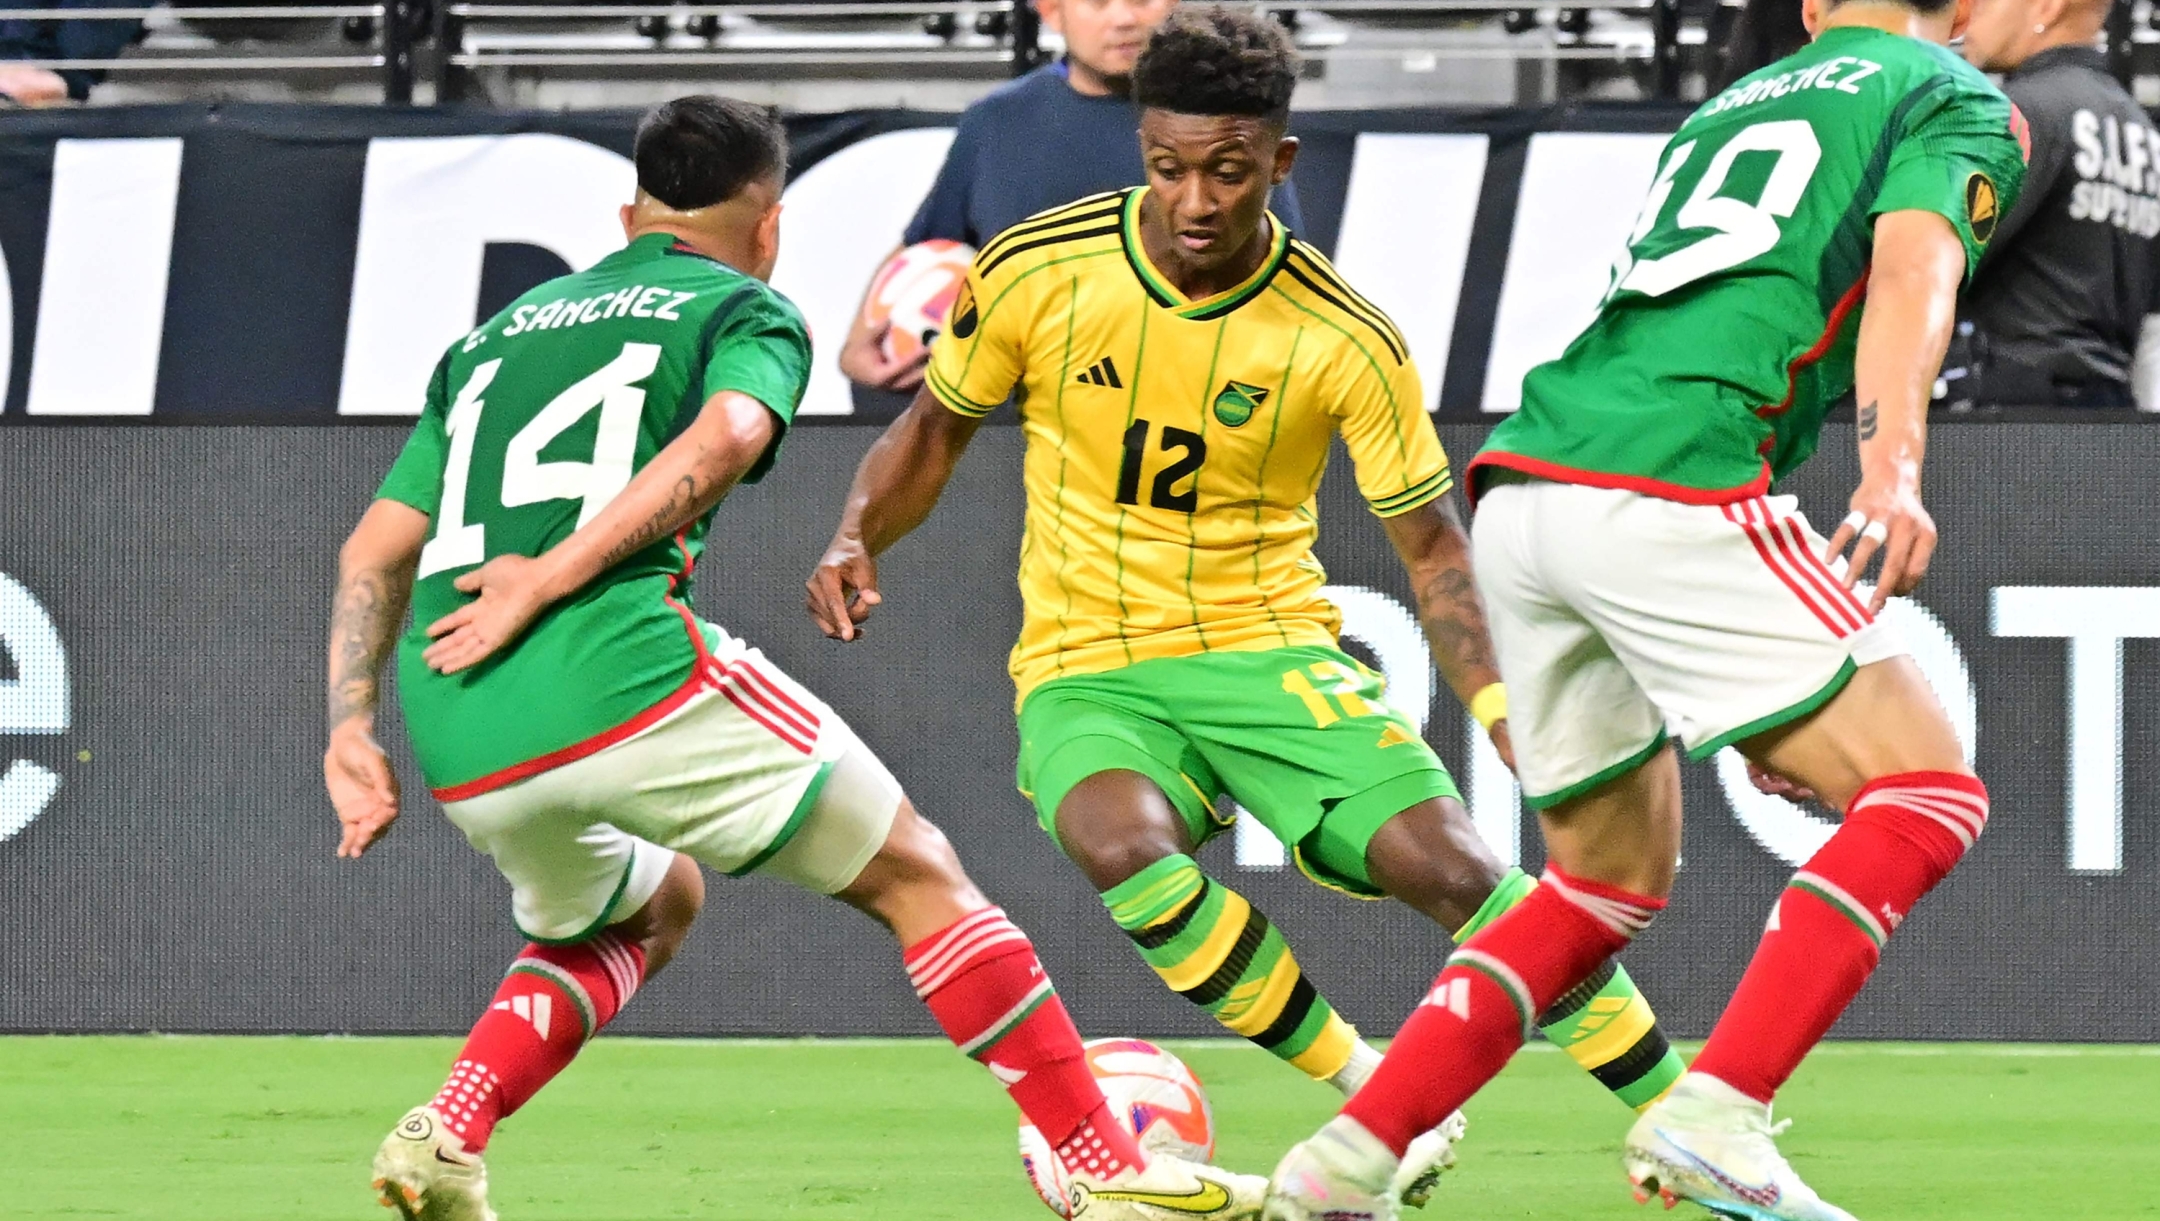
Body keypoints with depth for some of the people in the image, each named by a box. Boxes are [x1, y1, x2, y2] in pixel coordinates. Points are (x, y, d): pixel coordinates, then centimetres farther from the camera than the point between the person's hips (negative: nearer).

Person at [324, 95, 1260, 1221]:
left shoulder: (491, 337, 29)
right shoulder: (745, 312, 12)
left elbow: (375, 550, 22)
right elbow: (724, 437, -11)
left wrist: (348, 733, 16)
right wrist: (553, 575, -15)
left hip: (461, 749, 6)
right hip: (626, 675, -6)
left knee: (648, 907, 34)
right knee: (916, 876, 11)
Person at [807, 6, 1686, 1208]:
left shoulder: (1343, 340, -9)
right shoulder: (1038, 273, -7)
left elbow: (1431, 545, -2)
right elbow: (937, 429, 9)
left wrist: (1506, 706, -16)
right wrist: (858, 540, -10)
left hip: (1270, 652, 0)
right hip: (1086, 670, 0)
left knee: (1449, 863, -23)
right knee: (1124, 848, -34)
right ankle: (1367, 1091, -17)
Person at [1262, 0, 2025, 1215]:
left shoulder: (1727, 109, 32)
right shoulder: (1956, 102, 12)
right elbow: (1910, 269, -9)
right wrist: (1894, 469, -25)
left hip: (1522, 480, 7)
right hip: (1672, 483, -7)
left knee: (1616, 875, 21)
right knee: (1925, 795, 0)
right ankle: (1717, 1119, -14)